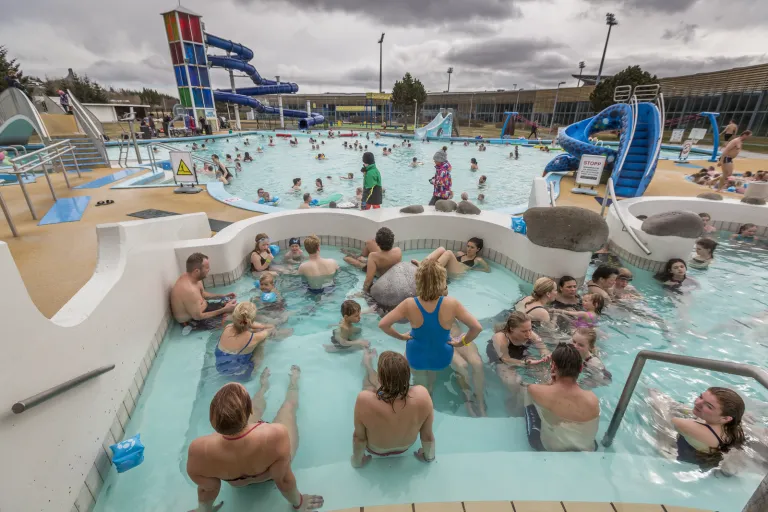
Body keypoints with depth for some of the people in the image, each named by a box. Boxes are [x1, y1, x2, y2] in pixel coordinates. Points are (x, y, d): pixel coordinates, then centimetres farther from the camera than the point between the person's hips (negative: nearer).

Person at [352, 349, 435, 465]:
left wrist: (357, 460, -3)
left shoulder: (365, 399, -42)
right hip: (406, 447, 1)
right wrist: (429, 456, 2)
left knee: (369, 381, 20)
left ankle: (367, 365, 52)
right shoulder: (422, 395, -36)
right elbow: (427, 435, -20)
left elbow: (359, 437, -24)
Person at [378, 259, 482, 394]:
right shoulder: (452, 304, -28)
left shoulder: (409, 305, -27)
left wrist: (400, 336, -6)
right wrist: (462, 342, -6)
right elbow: (477, 327, -24)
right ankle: (429, 391, 52)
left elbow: (382, 324, -23)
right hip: (441, 358, 1)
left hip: (416, 357, -1)